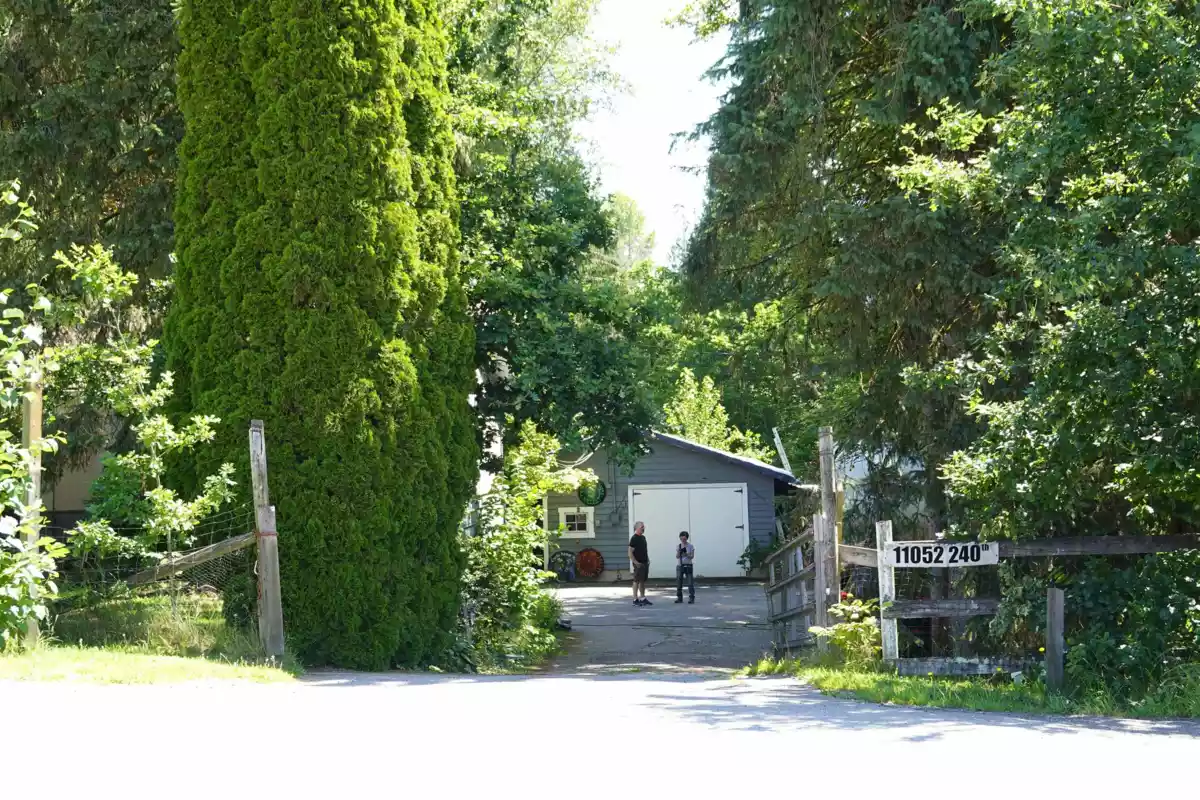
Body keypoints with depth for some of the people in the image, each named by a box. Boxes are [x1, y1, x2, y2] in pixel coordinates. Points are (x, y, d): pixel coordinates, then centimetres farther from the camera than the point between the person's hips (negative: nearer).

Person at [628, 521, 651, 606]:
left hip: (645, 563, 8)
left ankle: (643, 598, 19)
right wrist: (635, 562, -21)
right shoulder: (634, 538, -12)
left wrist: (647, 559, 15)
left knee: (643, 581, 12)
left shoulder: (643, 537, 14)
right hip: (638, 564, -8)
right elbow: (630, 552, -16)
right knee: (637, 581, -5)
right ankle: (635, 599, -2)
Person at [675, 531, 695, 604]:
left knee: (690, 582, -7)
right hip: (680, 565, 3)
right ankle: (679, 598, 9)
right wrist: (679, 553, -19)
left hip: (688, 565, -3)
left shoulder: (690, 546, 0)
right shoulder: (678, 546, 7)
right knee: (679, 582, 2)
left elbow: (692, 556, -3)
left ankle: (691, 598, -5)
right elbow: (677, 557, 2)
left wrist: (686, 554, -21)